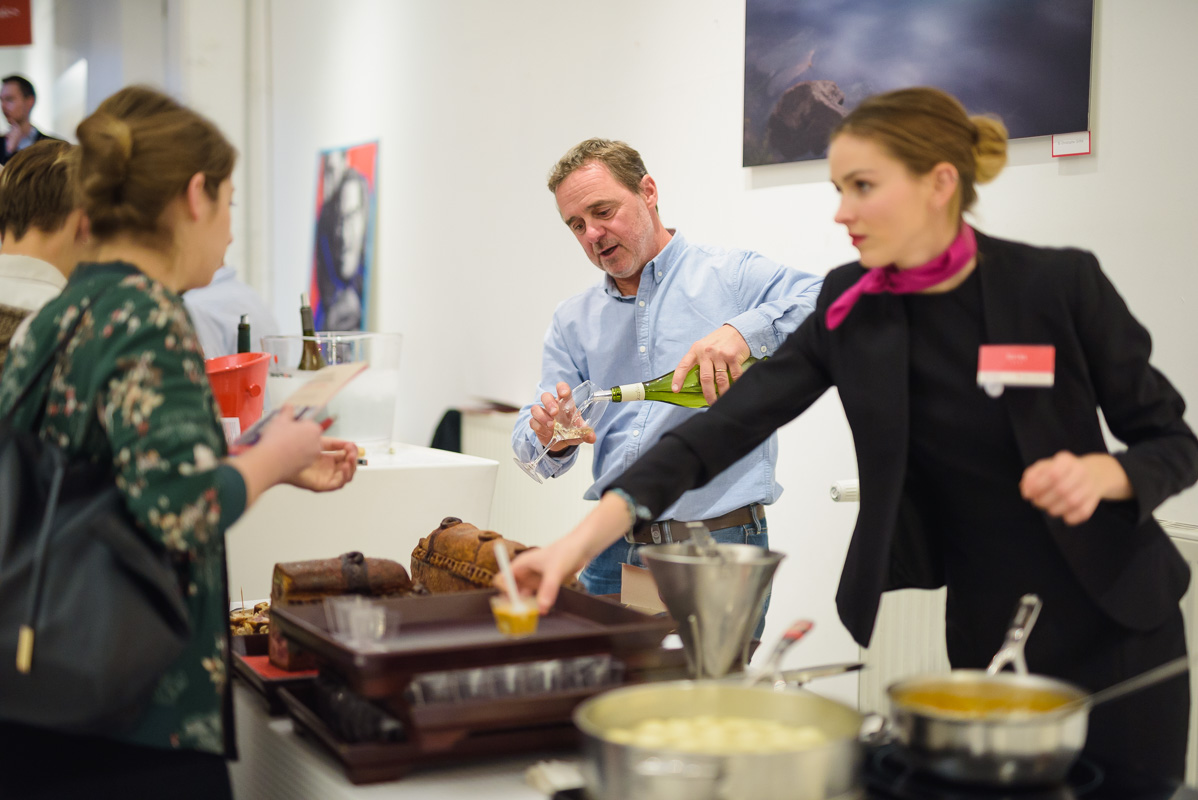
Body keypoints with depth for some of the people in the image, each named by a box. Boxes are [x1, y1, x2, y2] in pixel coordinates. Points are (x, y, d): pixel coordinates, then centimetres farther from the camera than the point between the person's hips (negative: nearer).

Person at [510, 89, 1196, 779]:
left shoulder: (1061, 283, -13)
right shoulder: (851, 306, -4)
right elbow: (732, 423, -11)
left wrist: (1102, 473, -27)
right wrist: (588, 536, -22)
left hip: (1114, 625, -2)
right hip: (981, 631, 2)